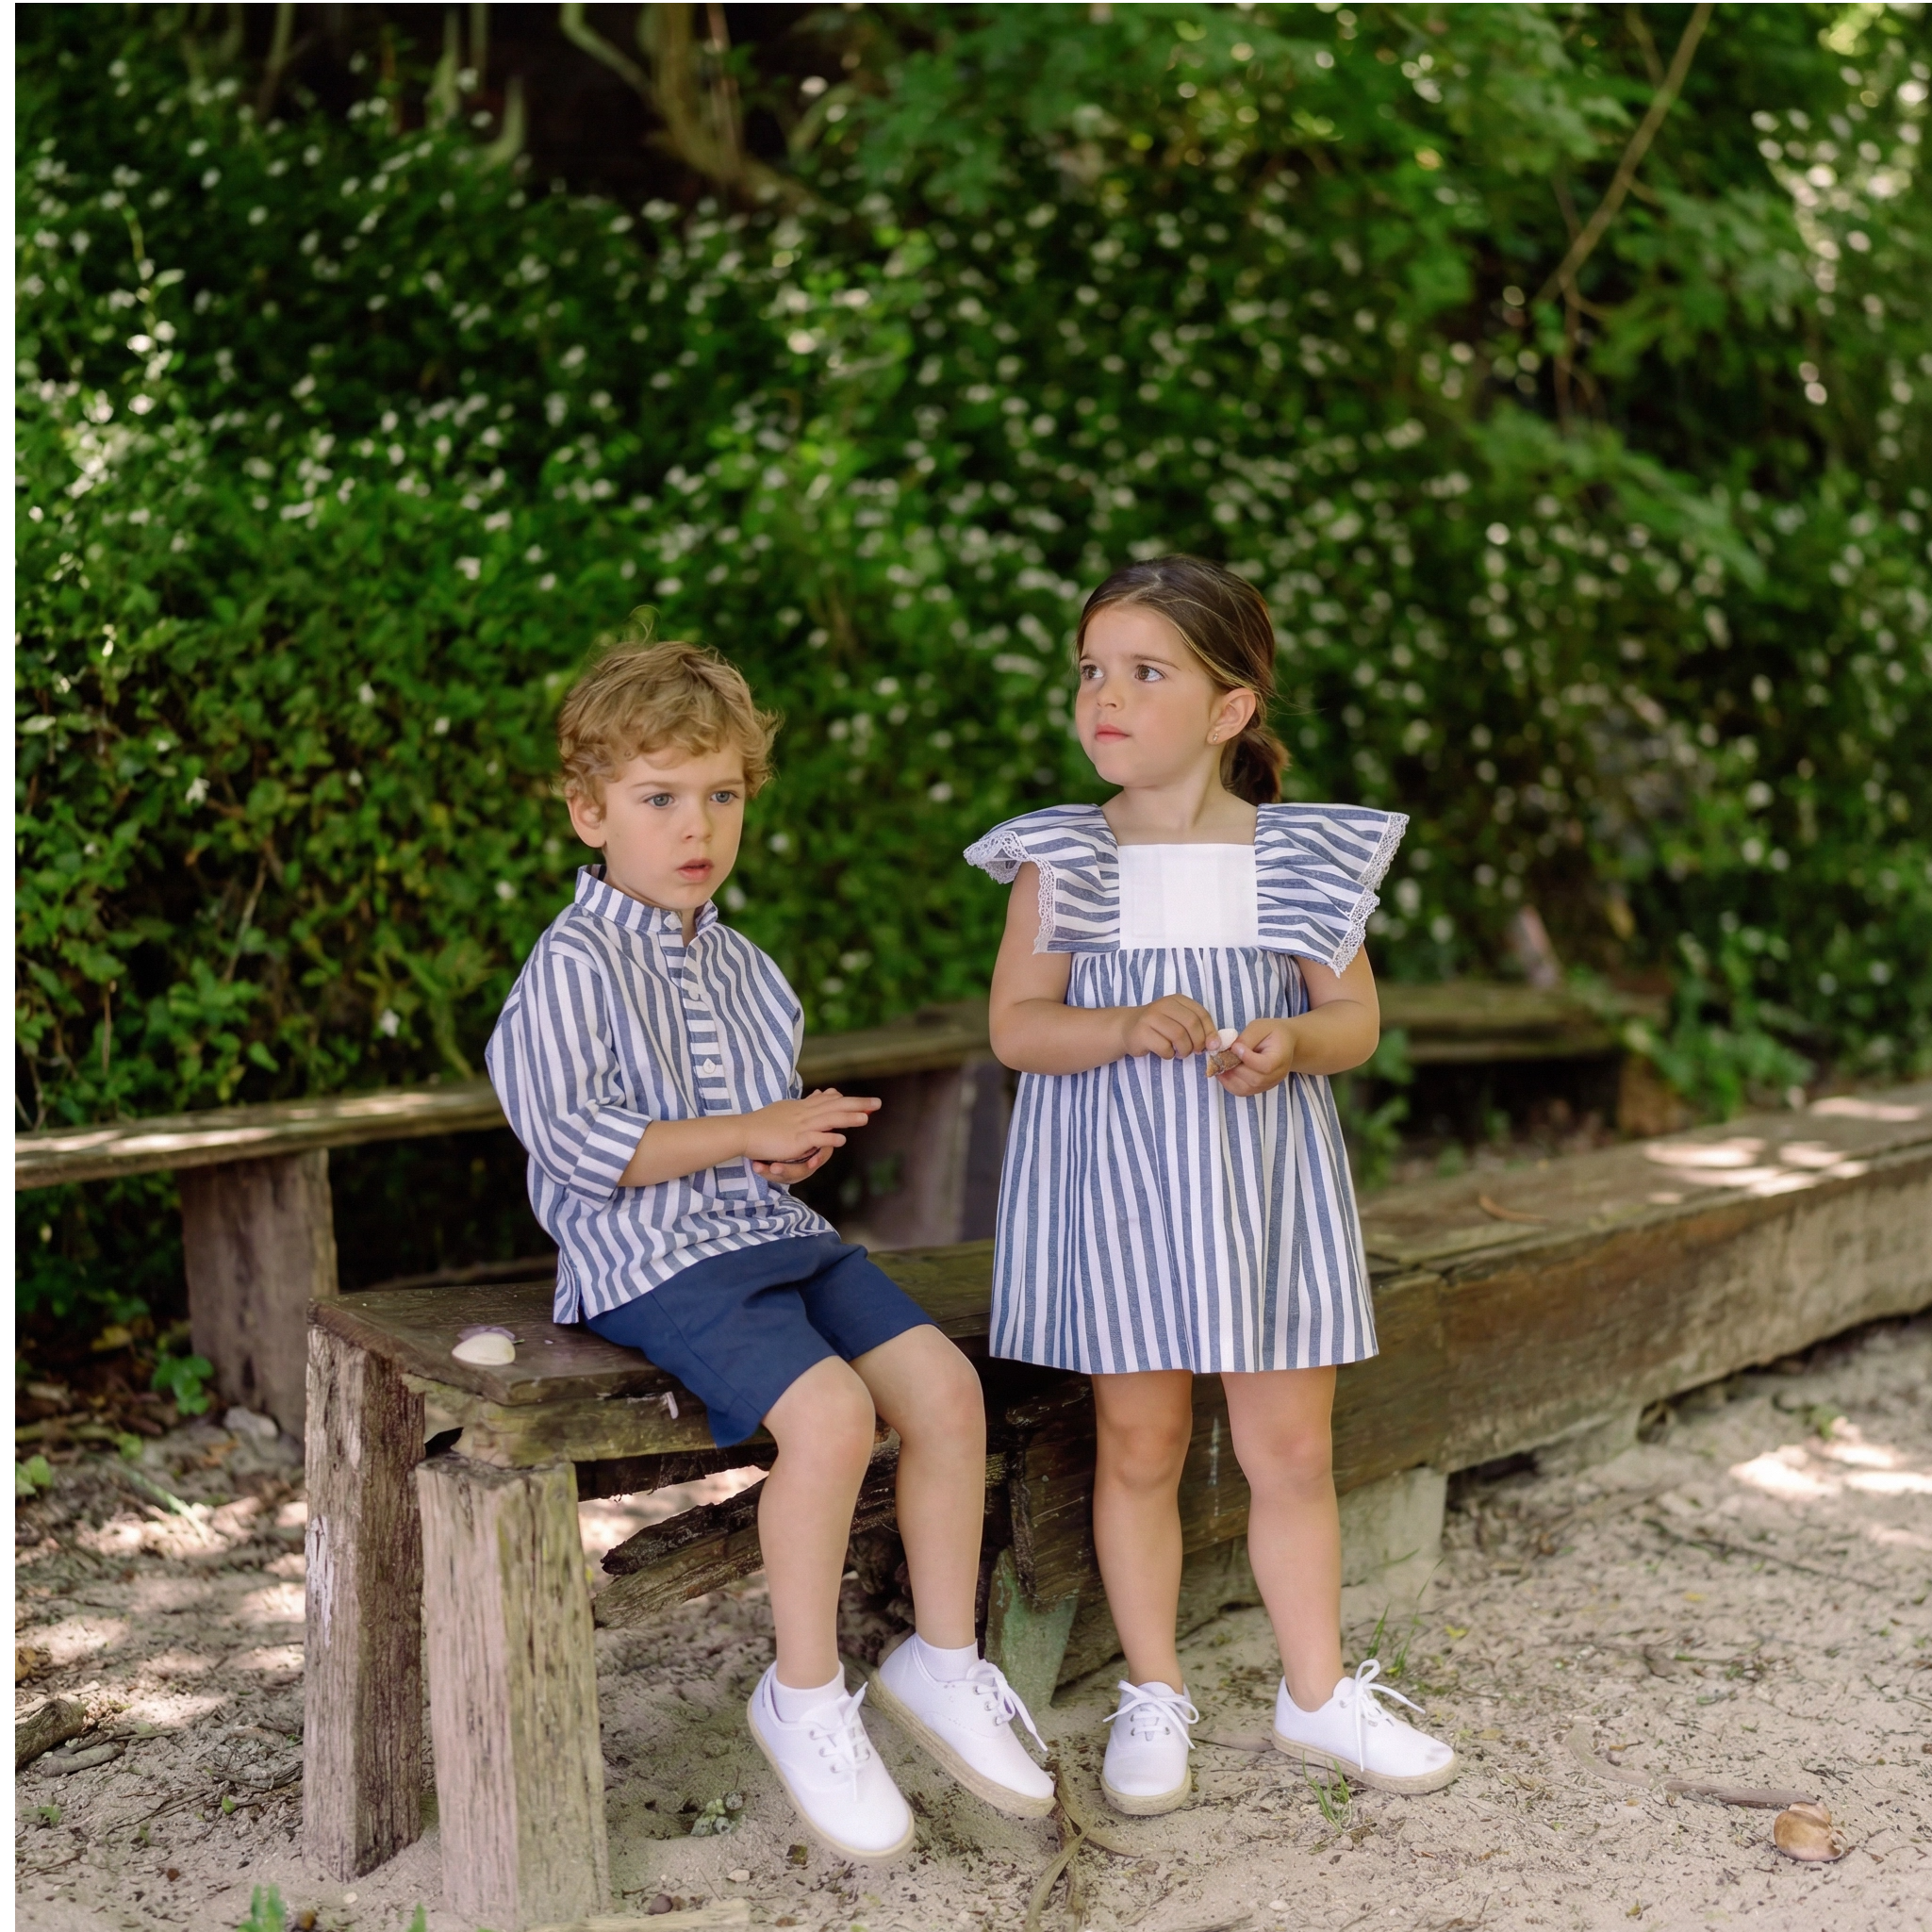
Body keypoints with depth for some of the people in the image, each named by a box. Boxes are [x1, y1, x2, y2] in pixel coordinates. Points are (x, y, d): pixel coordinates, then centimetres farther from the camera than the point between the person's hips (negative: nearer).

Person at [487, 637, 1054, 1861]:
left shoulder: (743, 968, 18)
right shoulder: (573, 965, -7)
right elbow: (571, 1134, -17)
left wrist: (803, 1147, 5)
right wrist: (745, 1135, -16)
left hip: (778, 1234, 8)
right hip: (659, 1259, -8)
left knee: (944, 1382, -10)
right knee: (831, 1412, -27)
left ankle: (944, 1662, 7)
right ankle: (805, 1699, -6)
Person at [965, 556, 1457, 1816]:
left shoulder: (1298, 856, 1)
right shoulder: (1063, 860, -2)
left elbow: (1357, 1017, 4)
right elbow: (1015, 1026, -6)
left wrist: (1290, 1041, -18)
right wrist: (1132, 1029, -24)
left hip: (1263, 1183, 1)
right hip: (1114, 1181, -1)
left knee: (1292, 1448, 9)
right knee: (1140, 1447, 8)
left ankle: (1318, 1695, 28)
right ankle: (1155, 1700, 26)